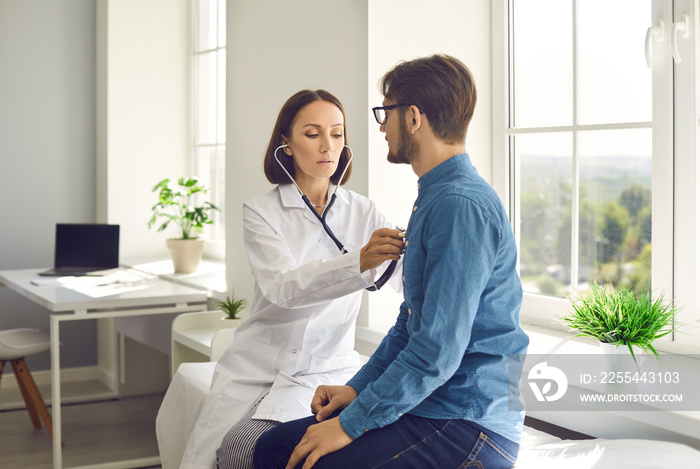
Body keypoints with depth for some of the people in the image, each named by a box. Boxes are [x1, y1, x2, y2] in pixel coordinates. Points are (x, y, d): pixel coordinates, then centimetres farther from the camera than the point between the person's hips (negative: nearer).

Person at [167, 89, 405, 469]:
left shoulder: (362, 213, 3)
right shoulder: (261, 213, -2)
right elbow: (282, 286, -20)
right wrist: (359, 262, -37)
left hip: (326, 369, -1)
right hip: (255, 367, 1)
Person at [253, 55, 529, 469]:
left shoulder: (462, 205, -19)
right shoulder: (435, 200, 16)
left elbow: (439, 350, -24)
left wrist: (352, 423, -16)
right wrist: (358, 387, 11)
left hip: (470, 428, -9)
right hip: (431, 404, 9)